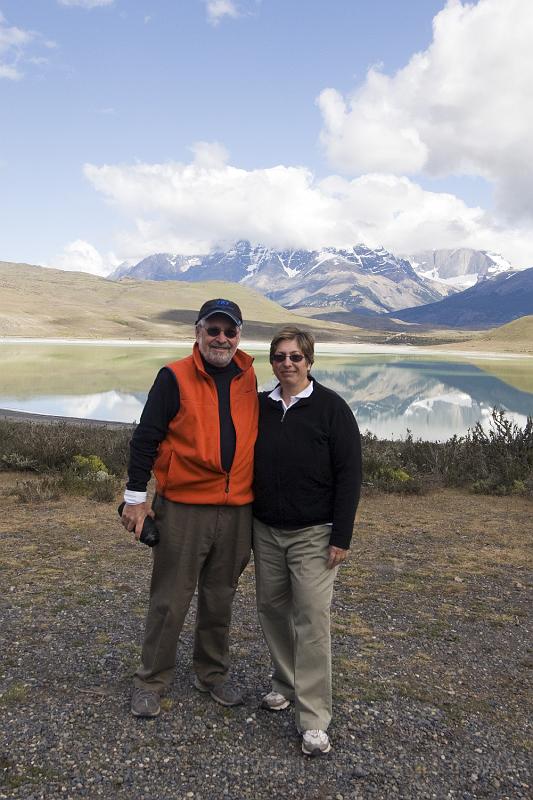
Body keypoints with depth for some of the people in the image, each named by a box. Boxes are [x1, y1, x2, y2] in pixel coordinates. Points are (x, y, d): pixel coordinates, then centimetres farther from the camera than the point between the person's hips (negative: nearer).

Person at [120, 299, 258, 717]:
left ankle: (213, 674, 35)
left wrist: (257, 498, 18)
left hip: (237, 511, 4)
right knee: (170, 600, 6)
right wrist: (135, 496, -6)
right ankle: (152, 682, 26)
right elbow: (146, 437, -6)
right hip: (183, 509, -4)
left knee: (220, 599, 17)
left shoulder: (248, 378, 7)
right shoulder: (175, 377, -7)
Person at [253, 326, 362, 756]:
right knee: (272, 608, 14)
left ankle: (314, 720, 6)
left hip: (313, 535, -5)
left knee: (312, 619, -5)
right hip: (265, 531, 5)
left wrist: (341, 537, -12)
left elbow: (349, 474, -9)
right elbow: (246, 466, 12)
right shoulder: (260, 406, 5)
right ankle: (286, 683, 35)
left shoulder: (331, 407, -8)